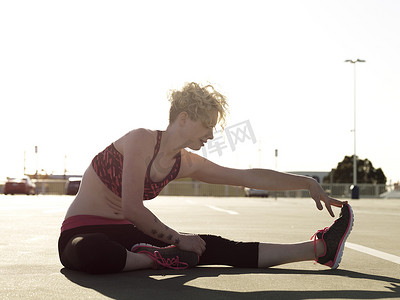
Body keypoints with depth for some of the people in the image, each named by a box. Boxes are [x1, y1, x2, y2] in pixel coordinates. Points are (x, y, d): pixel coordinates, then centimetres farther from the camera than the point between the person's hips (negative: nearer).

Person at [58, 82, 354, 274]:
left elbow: (251, 177, 6)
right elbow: (132, 208, -25)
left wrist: (309, 184, 6)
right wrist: (177, 240, -16)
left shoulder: (186, 163, 2)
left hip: (125, 233, 6)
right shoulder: (142, 140, -20)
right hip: (83, 234, -5)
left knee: (214, 247, -8)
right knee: (91, 252, -46)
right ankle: (160, 259, -20)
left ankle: (319, 249, -5)